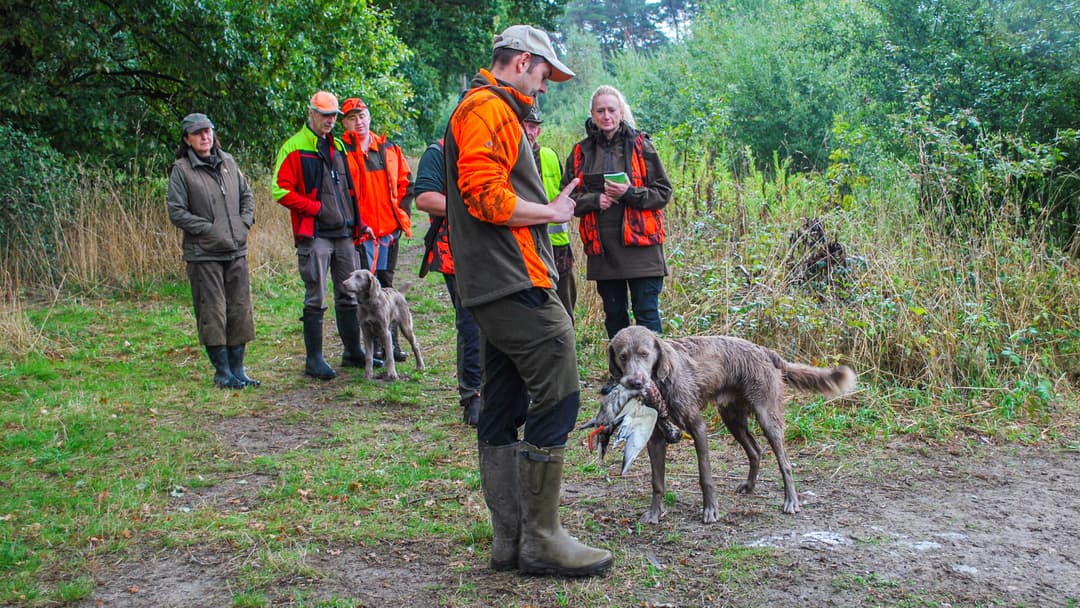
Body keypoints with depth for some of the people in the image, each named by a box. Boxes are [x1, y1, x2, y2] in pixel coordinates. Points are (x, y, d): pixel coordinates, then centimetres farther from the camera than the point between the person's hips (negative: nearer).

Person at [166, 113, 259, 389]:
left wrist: (245, 222, 3)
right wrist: (209, 229, -13)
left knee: (240, 309, 6)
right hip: (203, 253, -5)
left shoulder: (227, 161, 12)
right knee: (212, 312, -2)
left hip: (236, 251, 5)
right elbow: (176, 211, -7)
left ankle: (237, 369, 16)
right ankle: (222, 372, 8)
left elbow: (247, 195, 19)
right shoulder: (181, 169, -3)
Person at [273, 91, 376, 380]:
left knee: (350, 295, 11)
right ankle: (314, 359, 5)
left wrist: (359, 223, 19)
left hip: (344, 234, 6)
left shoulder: (338, 146, 18)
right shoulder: (294, 147, -3)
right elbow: (281, 190, -9)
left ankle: (353, 352, 22)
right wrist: (315, 208, -12)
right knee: (315, 299, -3)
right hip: (315, 235, -6)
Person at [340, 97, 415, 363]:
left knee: (386, 284, 12)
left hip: (389, 229, 5)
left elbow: (405, 184, 17)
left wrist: (402, 214, 6)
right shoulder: (342, 152, -4)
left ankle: (390, 342, 19)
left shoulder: (389, 149, 11)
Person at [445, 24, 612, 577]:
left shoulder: (487, 109, 26)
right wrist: (551, 213, -7)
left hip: (494, 289, 11)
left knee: (503, 414, 10)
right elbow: (486, 196, -19)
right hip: (516, 284, -11)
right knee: (557, 399, -9)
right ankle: (541, 540, -3)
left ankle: (509, 540, 16)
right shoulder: (490, 109, -8)